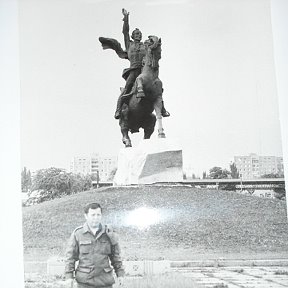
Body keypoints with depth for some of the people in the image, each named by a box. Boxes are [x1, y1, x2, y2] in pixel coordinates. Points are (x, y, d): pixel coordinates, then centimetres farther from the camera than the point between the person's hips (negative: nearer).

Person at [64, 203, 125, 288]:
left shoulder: (108, 233, 4)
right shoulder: (77, 233, -1)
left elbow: (115, 255, 11)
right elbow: (70, 256, 1)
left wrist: (120, 273, 9)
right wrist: (69, 276, -3)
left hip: (105, 280, 2)